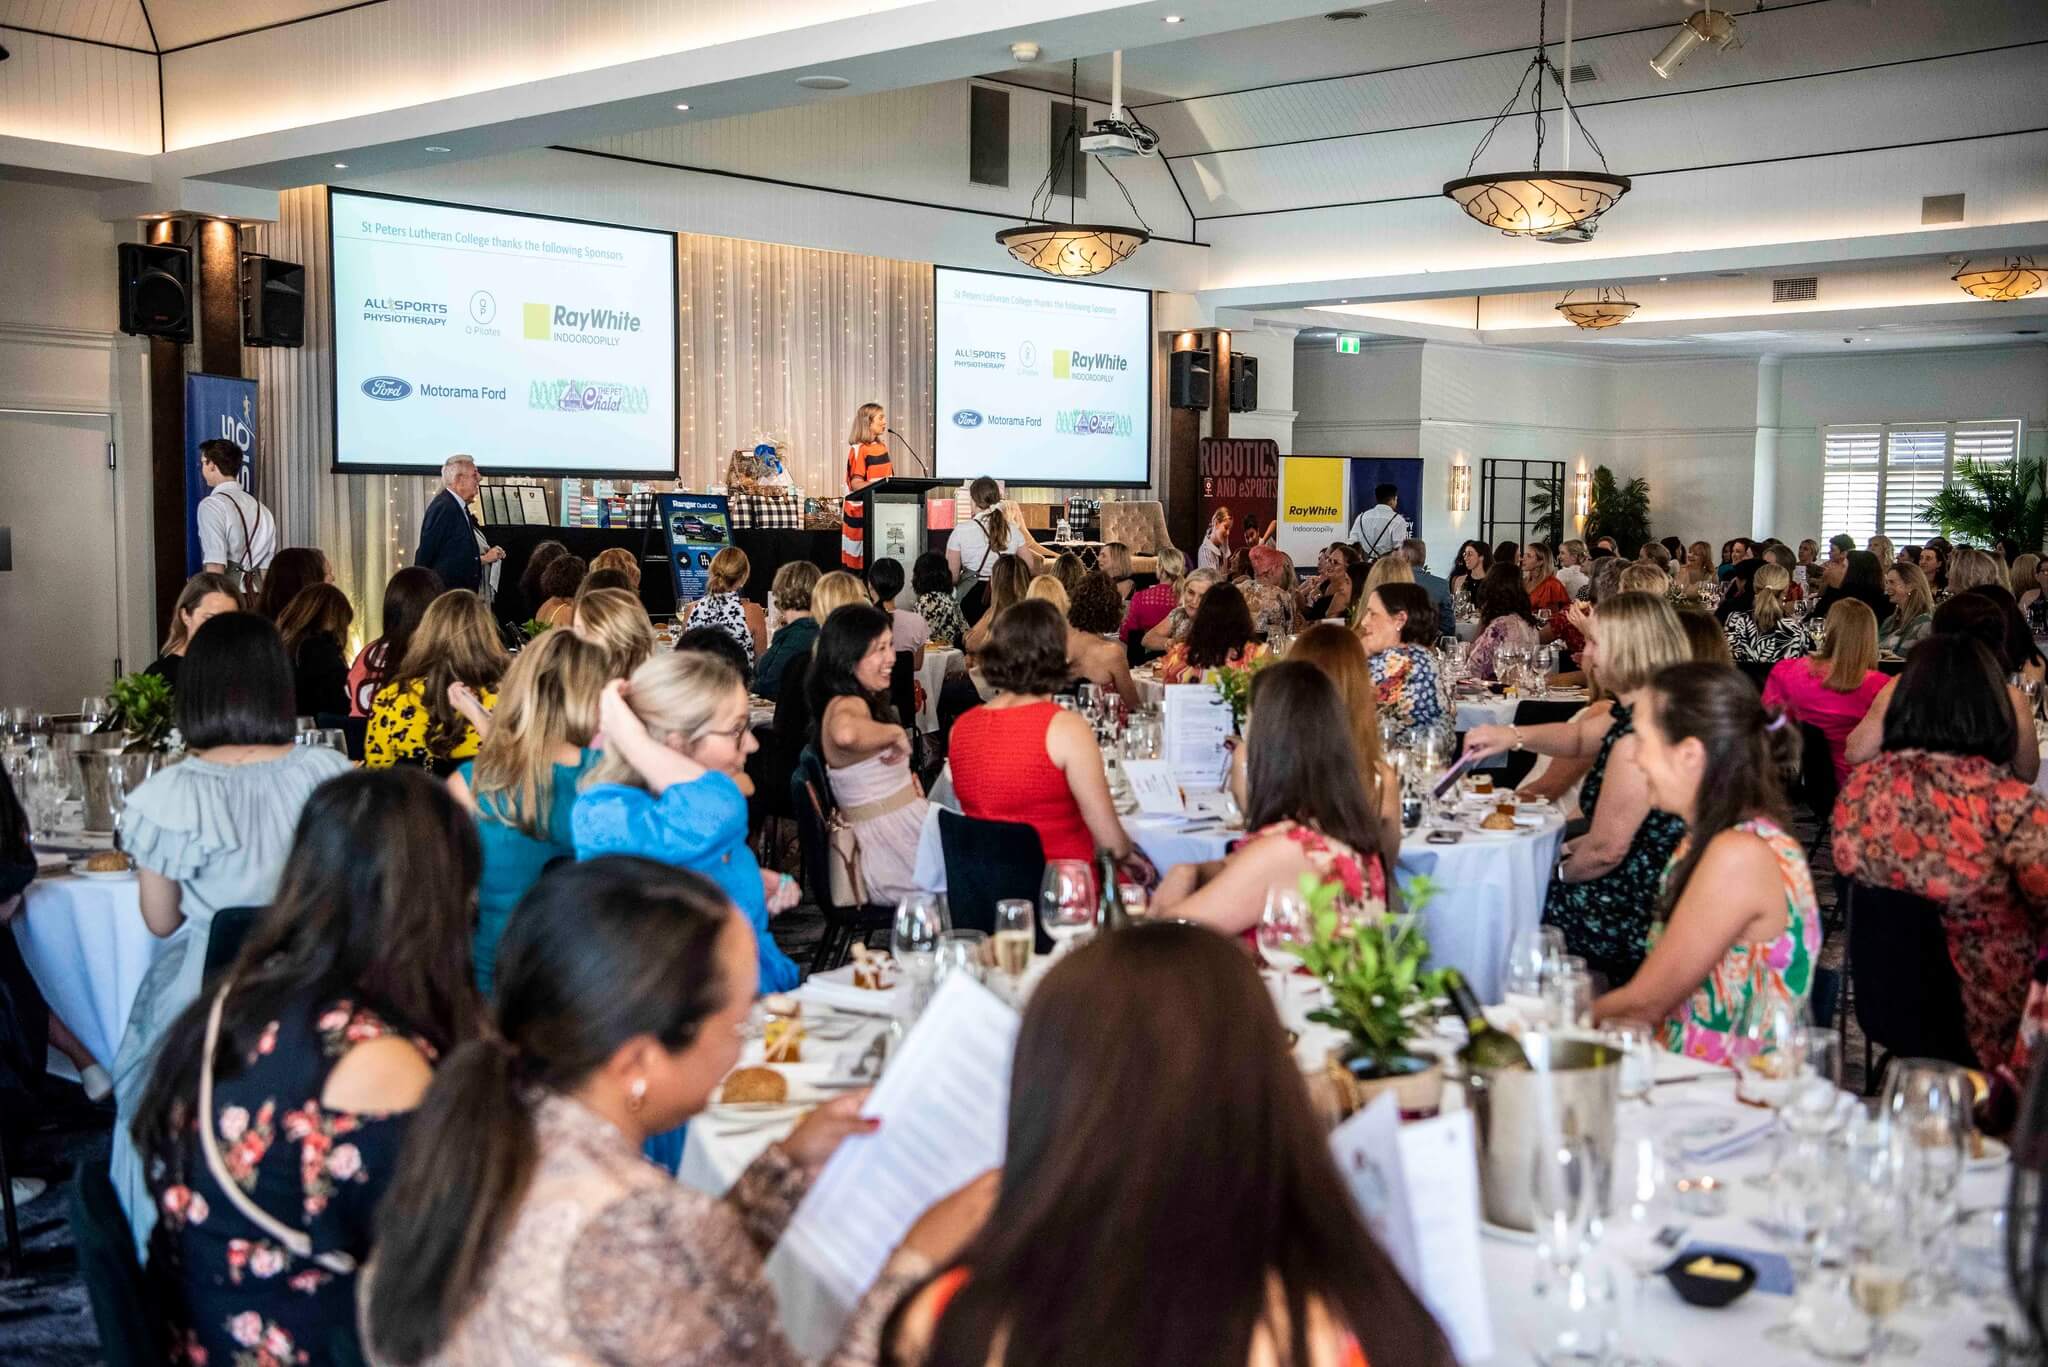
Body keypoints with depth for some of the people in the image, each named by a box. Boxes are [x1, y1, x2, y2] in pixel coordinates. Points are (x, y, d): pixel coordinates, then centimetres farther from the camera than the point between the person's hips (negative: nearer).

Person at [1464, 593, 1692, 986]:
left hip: (1637, 920, -9)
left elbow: (1606, 851, -24)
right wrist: (1513, 736, 3)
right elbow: (1579, 737, 20)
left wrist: (1563, 873, -3)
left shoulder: (1637, 739, -29)